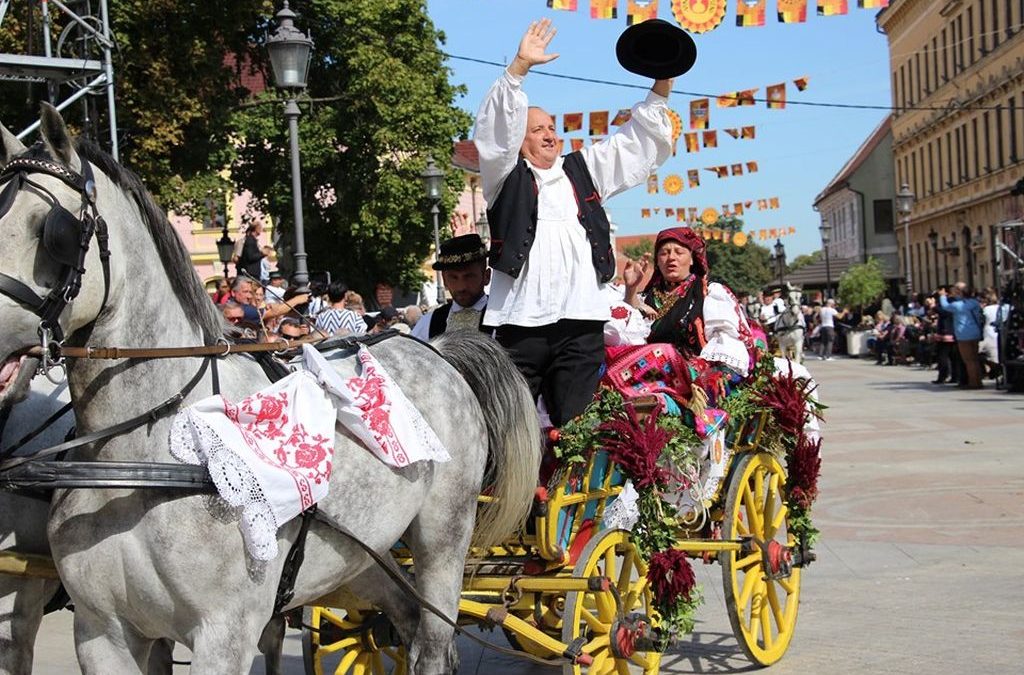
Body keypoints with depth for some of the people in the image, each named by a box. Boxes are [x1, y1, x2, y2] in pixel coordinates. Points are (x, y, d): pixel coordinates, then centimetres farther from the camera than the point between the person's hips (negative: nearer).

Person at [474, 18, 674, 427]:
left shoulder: (584, 170, 23)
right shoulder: (506, 176, 10)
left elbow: (635, 143, 24)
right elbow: (496, 130, -6)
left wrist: (662, 86, 14)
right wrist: (520, 66, -16)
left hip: (582, 321, 4)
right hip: (520, 321, -3)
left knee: (576, 424, 2)